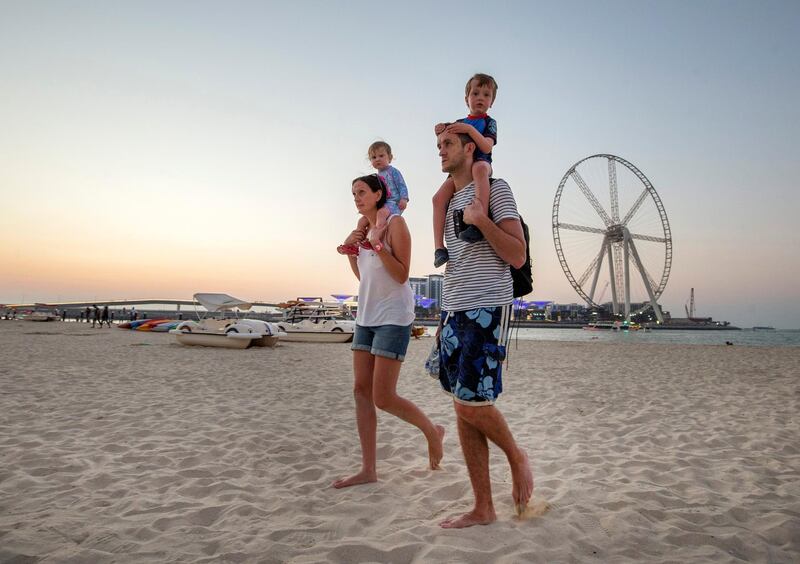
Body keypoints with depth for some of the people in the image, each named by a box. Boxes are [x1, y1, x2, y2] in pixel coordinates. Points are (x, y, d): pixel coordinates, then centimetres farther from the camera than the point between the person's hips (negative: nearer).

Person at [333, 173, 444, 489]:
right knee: (361, 392, 3)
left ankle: (432, 432, 18)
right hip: (367, 316, 8)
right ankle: (368, 470, 9)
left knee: (383, 398, -8)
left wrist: (377, 246, -23)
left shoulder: (395, 223, -8)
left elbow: (402, 275, -13)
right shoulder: (365, 228, 13)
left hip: (393, 317, -8)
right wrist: (349, 249, 5)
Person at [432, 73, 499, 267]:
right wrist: (442, 135, 0)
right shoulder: (459, 123, 21)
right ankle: (439, 247, -21)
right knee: (439, 197, -21)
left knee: (480, 168, -43)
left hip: (480, 162, -5)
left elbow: (487, 147, -9)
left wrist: (470, 129, -22)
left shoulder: (489, 122, 8)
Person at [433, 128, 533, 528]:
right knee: (462, 410, 5)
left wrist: (482, 221, -17)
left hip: (486, 310, -7)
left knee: (471, 403, -11)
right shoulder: (448, 202, 19)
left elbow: (518, 257, -8)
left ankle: (516, 456, 20)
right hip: (454, 313, 7)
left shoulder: (496, 189, -2)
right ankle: (483, 509, 14)